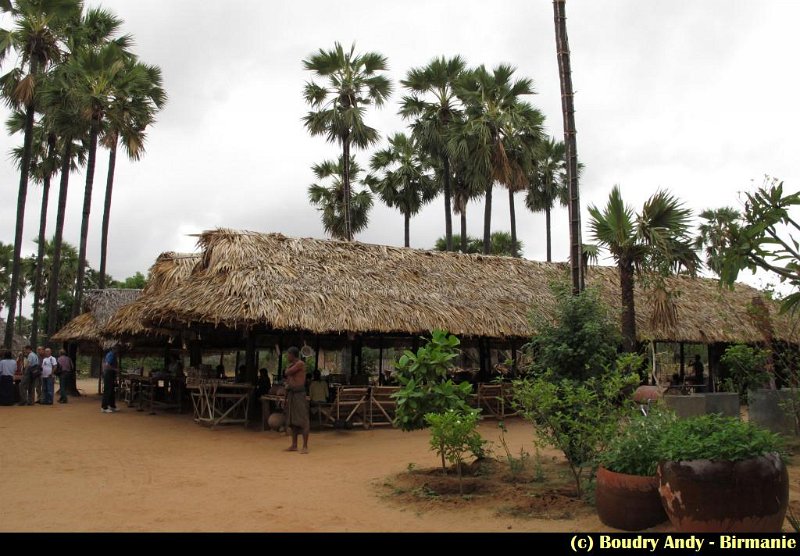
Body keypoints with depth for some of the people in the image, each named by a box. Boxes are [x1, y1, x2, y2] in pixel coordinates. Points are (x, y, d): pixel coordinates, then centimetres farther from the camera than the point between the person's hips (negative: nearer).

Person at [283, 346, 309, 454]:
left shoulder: (300, 363, -9)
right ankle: (294, 445, 18)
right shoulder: (292, 366, 17)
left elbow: (287, 372, -16)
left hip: (299, 394, -9)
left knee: (302, 420, -9)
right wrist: (286, 398, 20)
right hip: (291, 394, 9)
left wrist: (289, 367, 6)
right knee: (292, 421, 11)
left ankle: (305, 447, -9)